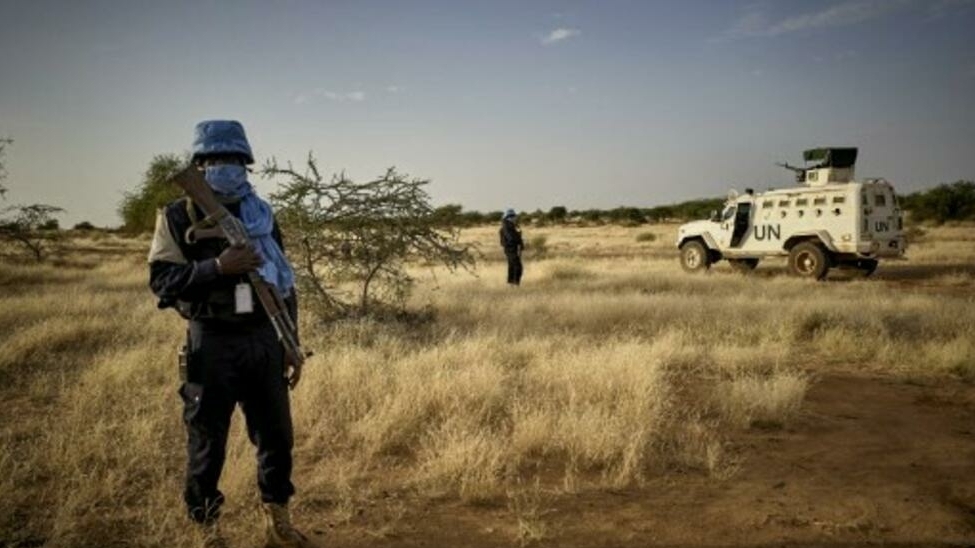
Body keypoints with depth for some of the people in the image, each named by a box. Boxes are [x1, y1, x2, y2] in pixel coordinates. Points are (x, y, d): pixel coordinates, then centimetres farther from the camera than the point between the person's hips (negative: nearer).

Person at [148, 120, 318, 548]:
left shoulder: (260, 214, 10)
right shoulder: (178, 217, -2)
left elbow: (284, 281, 13)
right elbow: (161, 280, -9)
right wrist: (217, 266, -22)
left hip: (263, 340, 4)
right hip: (212, 344, -4)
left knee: (276, 436, 11)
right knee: (207, 444, 7)